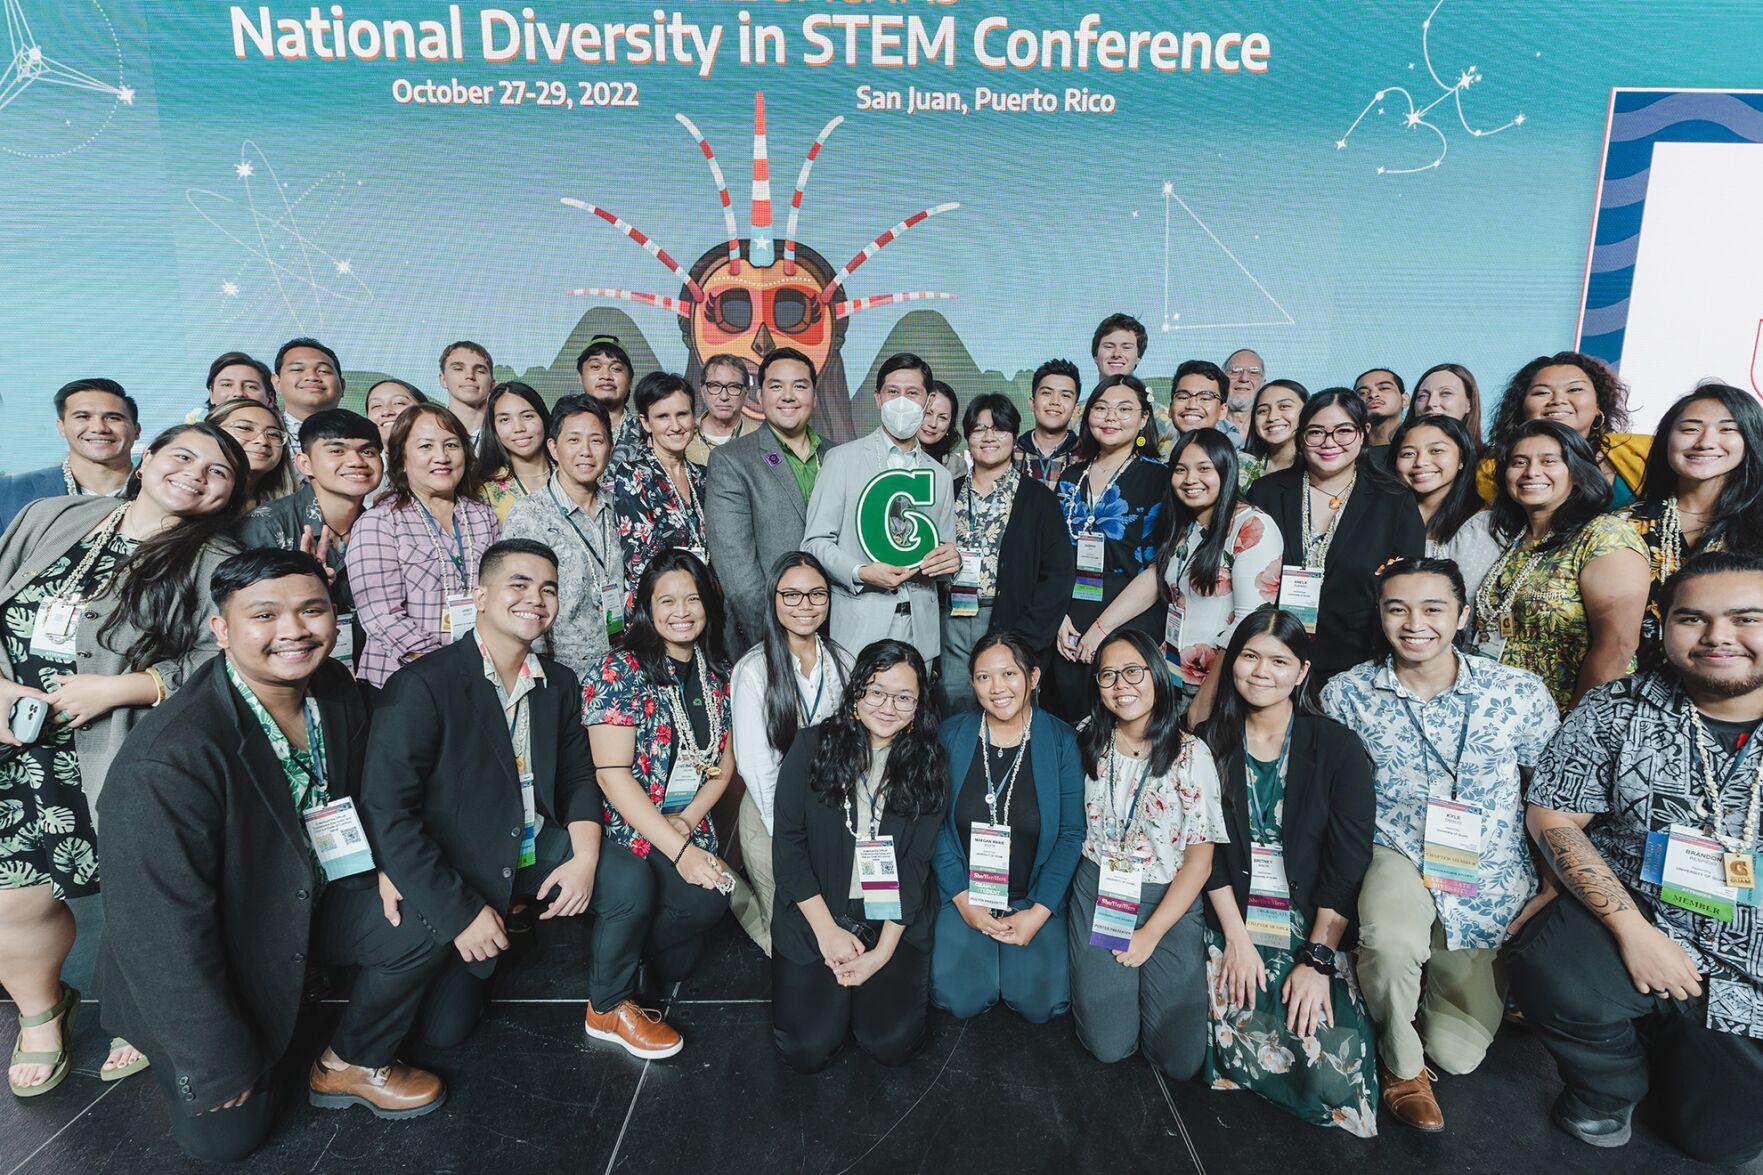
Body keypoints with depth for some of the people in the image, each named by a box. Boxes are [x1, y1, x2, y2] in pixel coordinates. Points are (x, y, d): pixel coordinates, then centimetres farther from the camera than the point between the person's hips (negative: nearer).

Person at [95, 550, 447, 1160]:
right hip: (198, 970, -5)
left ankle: (354, 1064, 11)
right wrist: (219, 1062, -20)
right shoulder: (167, 760, -34)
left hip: (309, 897, 5)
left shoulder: (335, 690, -12)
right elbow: (161, 931, -28)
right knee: (225, 1136, 0)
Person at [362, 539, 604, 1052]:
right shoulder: (421, 686, -20)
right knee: (442, 1029, -5)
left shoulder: (560, 682, 1)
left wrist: (585, 856, -12)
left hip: (537, 851, 5)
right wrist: (461, 912, -21)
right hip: (456, 875, -4)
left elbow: (578, 777, 8)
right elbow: (385, 813, -22)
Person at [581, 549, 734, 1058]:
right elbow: (613, 775, -17)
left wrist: (687, 821, -8)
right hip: (621, 824, -4)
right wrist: (678, 850, -21)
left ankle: (637, 945, 12)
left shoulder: (717, 672, 7)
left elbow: (724, 760, 11)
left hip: (685, 825, 5)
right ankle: (609, 1007, -5)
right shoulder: (622, 670, -11)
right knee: (632, 883, -34)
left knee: (709, 899, -23)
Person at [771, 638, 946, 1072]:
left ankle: (870, 974, 19)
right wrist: (827, 931, -11)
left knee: (893, 1043, -11)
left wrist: (882, 952, -13)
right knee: (808, 1049, -9)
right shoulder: (812, 747, -8)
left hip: (896, 920, 1)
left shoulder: (928, 764, -4)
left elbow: (915, 865, -5)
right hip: (813, 913, 0)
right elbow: (787, 845, -7)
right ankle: (836, 976, 21)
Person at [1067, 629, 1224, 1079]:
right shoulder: (1086, 745, 0)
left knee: (1180, 1060, -7)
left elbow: (1199, 859, -6)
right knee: (1109, 1046, -8)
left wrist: (1151, 933, -9)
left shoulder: (1191, 753, -7)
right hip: (1098, 894, 1)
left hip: (1169, 901, -1)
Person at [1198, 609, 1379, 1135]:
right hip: (1234, 921, 1)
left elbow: (1347, 867, -7)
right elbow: (1208, 852, 1)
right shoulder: (1211, 744, 3)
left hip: (1316, 929, -1)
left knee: (1333, 1070, -18)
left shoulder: (1337, 748, -3)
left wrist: (1317, 960, -13)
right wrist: (1236, 939, -9)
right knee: (1241, 1049, -20)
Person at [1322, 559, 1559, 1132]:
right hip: (1399, 856, -1)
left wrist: (1551, 892, -3)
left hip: (1495, 884, 1)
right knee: (1391, 939, -35)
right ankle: (1401, 1062, -3)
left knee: (1458, 1052, 0)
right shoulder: (1346, 694, -6)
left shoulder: (1521, 692, -5)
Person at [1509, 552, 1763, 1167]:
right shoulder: (1616, 711, -6)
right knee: (1552, 974, -32)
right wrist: (1633, 929, -16)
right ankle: (1610, 1083, 4)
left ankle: (1669, 1043, 40)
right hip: (1629, 917, -1)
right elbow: (1552, 817, -6)